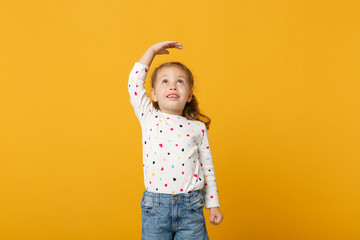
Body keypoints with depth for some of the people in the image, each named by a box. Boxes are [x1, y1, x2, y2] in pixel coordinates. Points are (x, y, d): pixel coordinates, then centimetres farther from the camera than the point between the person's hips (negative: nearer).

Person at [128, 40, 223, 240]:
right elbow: (135, 81, 1)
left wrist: (213, 204, 8)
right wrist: (153, 50, 8)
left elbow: (207, 168, 9)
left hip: (191, 208, 0)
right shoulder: (149, 118, 5)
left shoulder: (198, 127, 4)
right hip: (154, 207, 0)